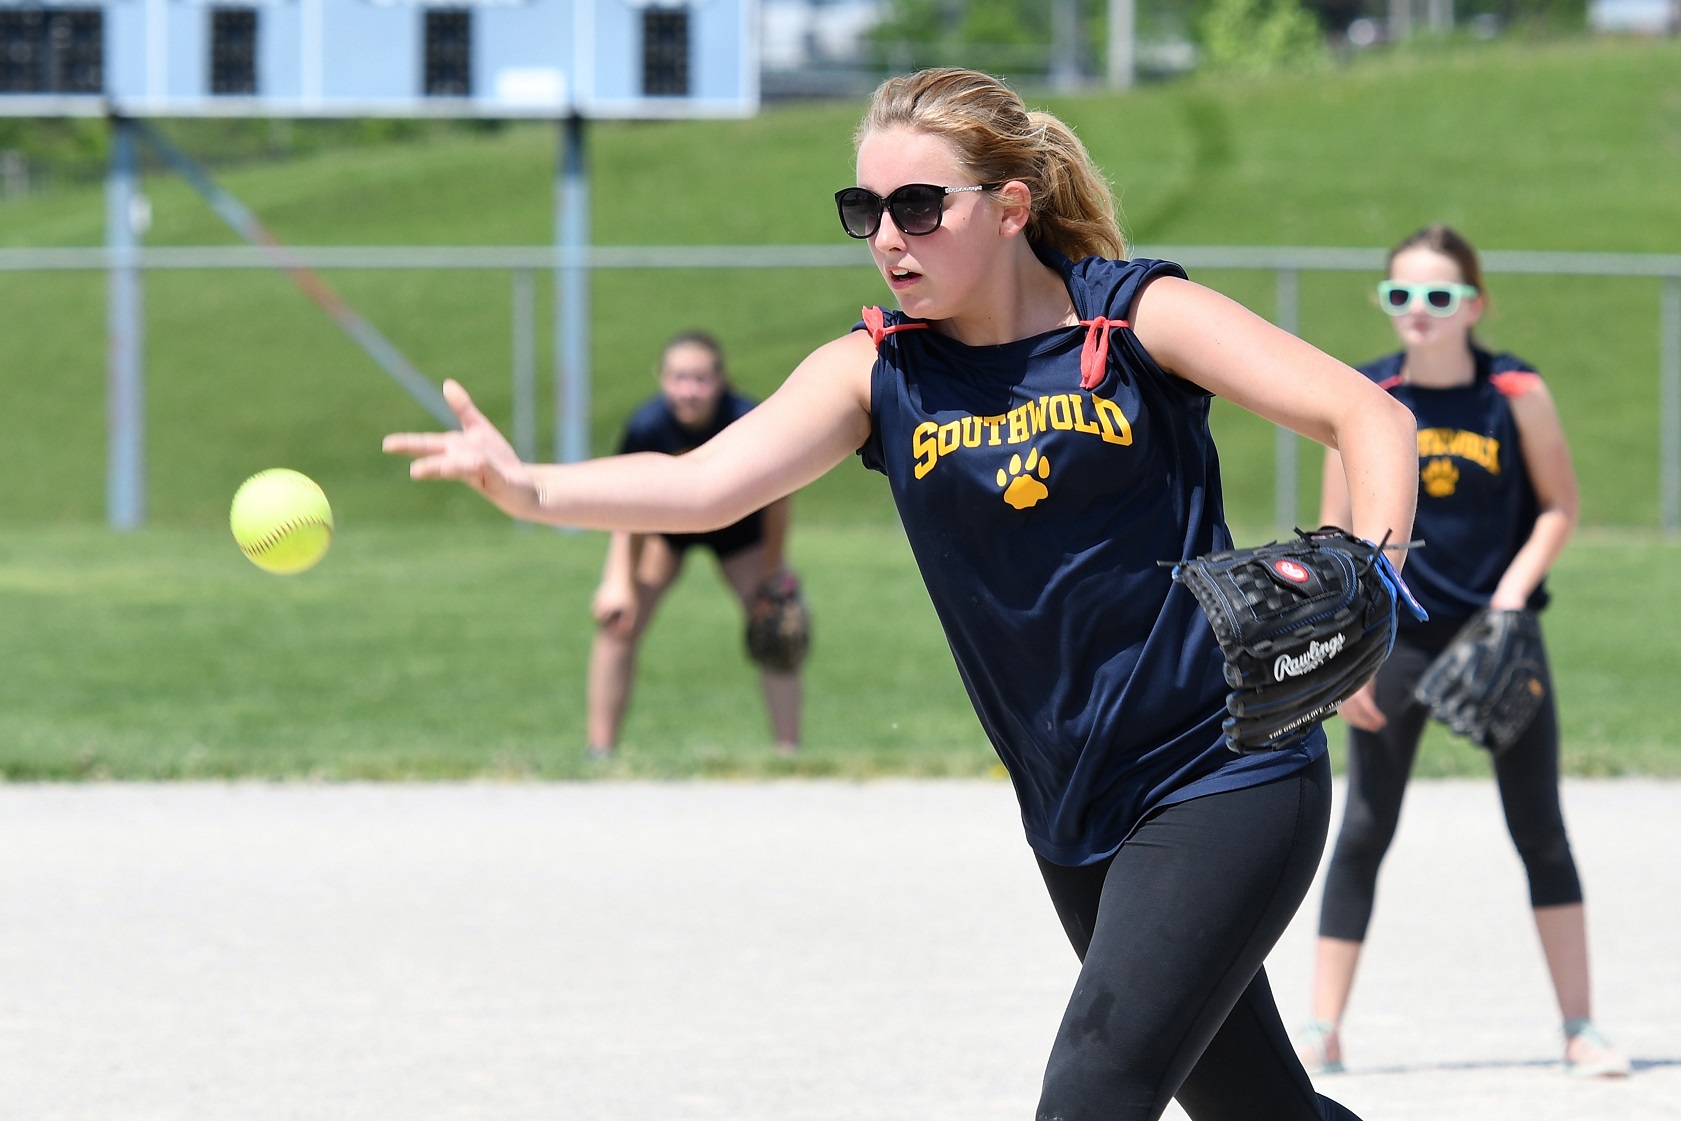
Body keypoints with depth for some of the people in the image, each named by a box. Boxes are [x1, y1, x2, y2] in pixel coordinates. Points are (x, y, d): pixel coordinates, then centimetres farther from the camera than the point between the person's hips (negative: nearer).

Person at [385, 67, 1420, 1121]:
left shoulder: (1136, 316, -8)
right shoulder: (877, 372, 0)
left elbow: (1370, 417, -10)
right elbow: (703, 483, -14)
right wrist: (530, 488, -33)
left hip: (1226, 783, -5)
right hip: (1076, 824, 5)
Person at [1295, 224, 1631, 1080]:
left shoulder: (1517, 393, -6)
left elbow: (1560, 505, 2)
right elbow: (1338, 529, -1)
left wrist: (1515, 589, -13)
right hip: (1398, 637, 0)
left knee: (1540, 830, 3)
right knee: (1364, 831, 0)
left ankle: (1579, 1028, 11)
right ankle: (1323, 1029, 4)